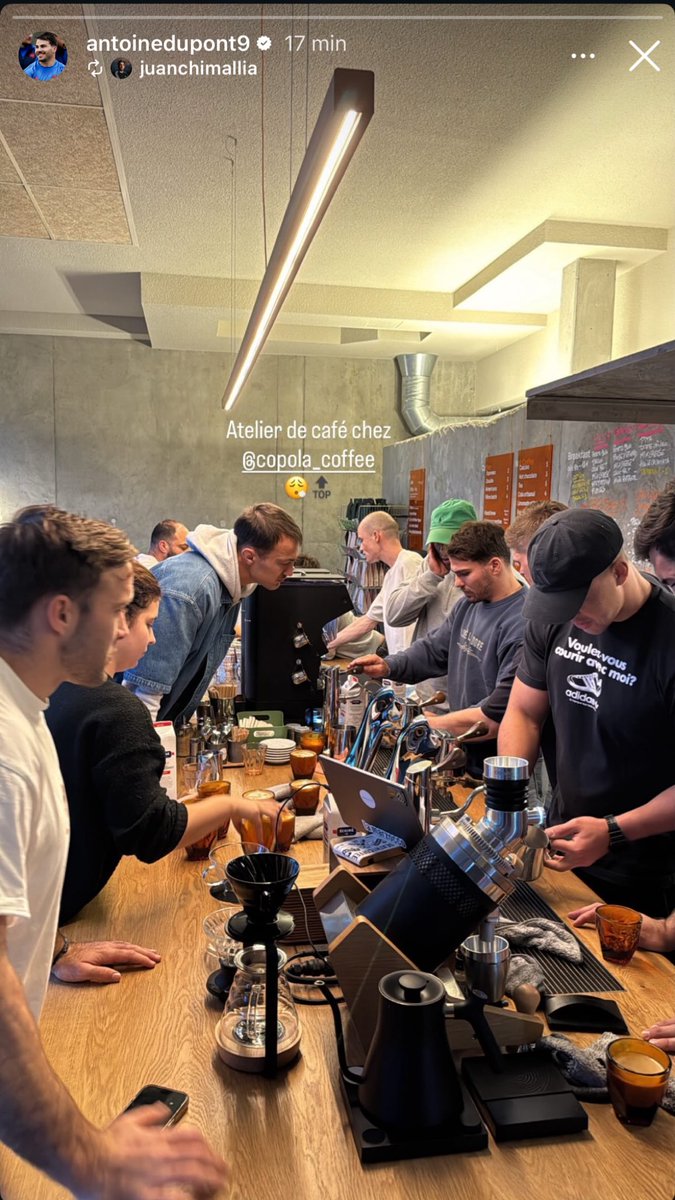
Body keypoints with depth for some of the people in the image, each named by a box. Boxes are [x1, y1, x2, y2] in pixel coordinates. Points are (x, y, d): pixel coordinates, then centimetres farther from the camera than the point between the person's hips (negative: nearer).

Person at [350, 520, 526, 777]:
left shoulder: (520, 624, -23)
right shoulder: (468, 604, 8)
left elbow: (498, 716, -25)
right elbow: (432, 649, 17)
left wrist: (431, 724, -17)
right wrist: (387, 666, -2)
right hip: (459, 757, 7)